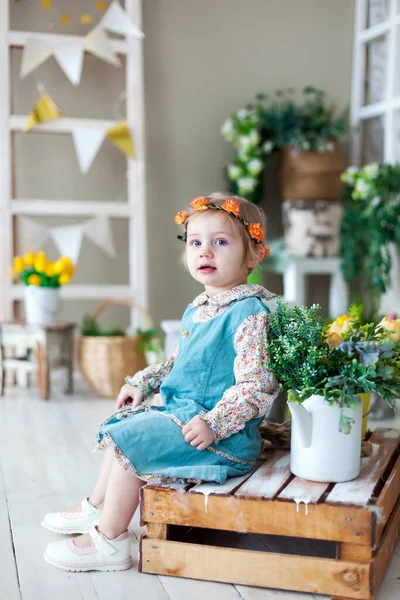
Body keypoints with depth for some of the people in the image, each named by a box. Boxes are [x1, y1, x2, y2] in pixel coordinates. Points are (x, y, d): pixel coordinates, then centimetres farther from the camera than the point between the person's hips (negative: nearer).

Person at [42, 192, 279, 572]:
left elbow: (255, 384, -25)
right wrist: (142, 382, 16)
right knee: (122, 425, 20)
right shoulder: (196, 309, 11)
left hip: (221, 434, -10)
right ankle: (97, 508, 35)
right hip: (181, 412, 10)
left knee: (128, 439, -17)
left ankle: (109, 540, -3)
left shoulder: (249, 312, -20)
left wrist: (214, 424, -30)